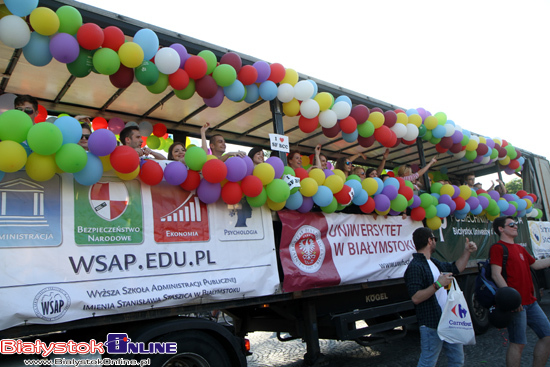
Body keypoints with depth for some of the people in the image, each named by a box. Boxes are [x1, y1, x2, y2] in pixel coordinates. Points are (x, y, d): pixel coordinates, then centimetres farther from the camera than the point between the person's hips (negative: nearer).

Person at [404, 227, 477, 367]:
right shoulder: (415, 267, -19)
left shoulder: (434, 263, 14)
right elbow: (415, 298, -25)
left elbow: (456, 268, 28)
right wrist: (437, 284, -27)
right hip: (431, 325, -10)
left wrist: (467, 252, 19)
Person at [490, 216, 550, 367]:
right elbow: (496, 275, -18)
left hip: (530, 302, 9)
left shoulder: (520, 248, 18)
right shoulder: (497, 248, -10)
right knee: (518, 343, -3)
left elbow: (535, 264, 30)